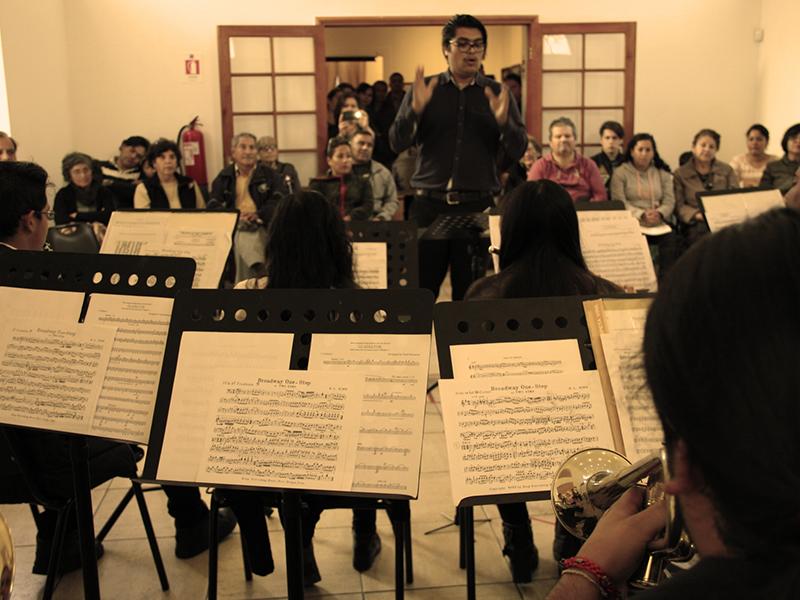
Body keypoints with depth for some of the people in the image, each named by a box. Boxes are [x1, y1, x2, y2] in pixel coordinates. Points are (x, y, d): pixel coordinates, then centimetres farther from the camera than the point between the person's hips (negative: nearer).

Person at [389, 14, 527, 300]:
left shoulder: (497, 95, 9)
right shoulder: (424, 90, 8)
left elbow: (518, 150, 2)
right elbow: (397, 143, 1)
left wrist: (503, 121, -18)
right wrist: (416, 109, -17)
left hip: (478, 206, 0)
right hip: (430, 204, 0)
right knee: (420, 289, 3)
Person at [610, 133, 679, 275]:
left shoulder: (662, 173, 20)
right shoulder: (620, 172, 9)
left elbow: (669, 201, 9)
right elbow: (619, 202, -4)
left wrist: (659, 213, -15)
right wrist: (641, 215, -17)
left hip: (659, 222, 3)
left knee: (671, 238, -29)